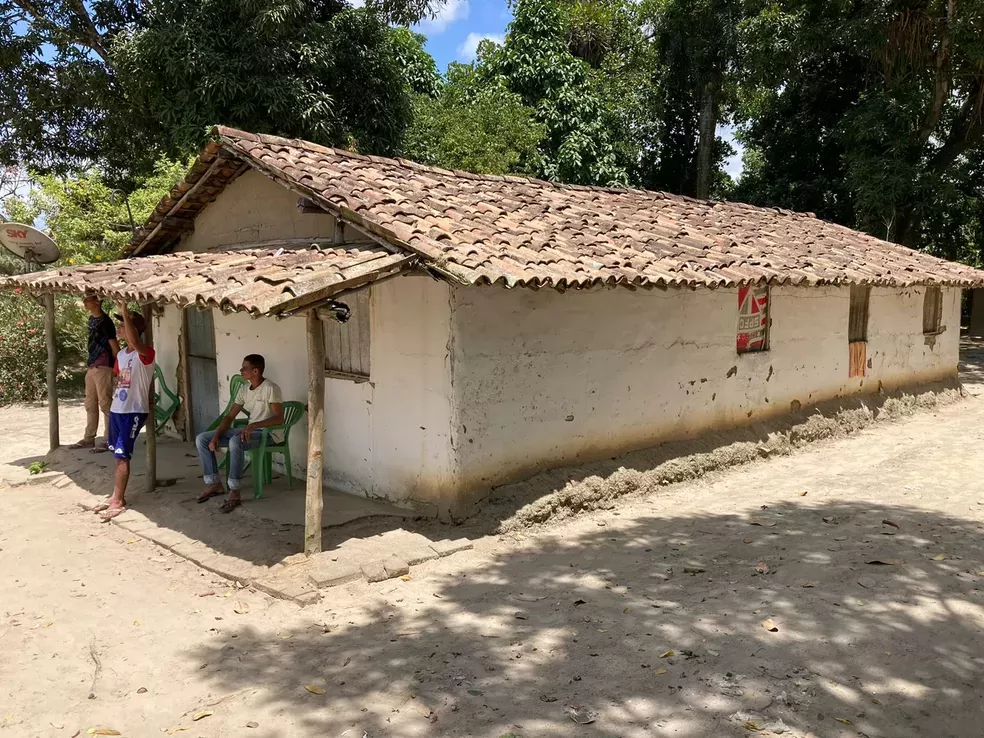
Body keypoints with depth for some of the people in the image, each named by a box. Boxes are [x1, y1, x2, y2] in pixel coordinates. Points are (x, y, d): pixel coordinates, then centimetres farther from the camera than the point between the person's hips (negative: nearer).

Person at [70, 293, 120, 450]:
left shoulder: (105, 321, -12)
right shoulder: (91, 319, 14)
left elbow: (114, 346, -13)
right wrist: (89, 364, 20)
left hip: (103, 367, -9)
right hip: (91, 367, 9)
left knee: (105, 404, -6)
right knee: (90, 404, 13)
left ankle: (109, 441, -2)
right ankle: (89, 438, 21)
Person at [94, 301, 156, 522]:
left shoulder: (145, 353, -15)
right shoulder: (121, 354, 11)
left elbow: (134, 342, -38)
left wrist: (125, 313, -38)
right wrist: (113, 402, 20)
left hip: (134, 412, -8)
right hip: (116, 410, 8)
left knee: (122, 456, -8)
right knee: (119, 455, 13)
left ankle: (118, 501, -2)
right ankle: (117, 496, 22)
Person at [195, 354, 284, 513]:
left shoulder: (270, 389, -16)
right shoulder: (245, 389, 8)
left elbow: (279, 418, -24)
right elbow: (229, 416, 9)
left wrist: (253, 425, -36)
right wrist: (216, 436, -7)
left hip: (269, 433, -8)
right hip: (249, 430, 8)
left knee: (235, 441, -39)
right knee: (201, 439, -2)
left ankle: (235, 492, -30)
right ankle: (214, 484, 2)